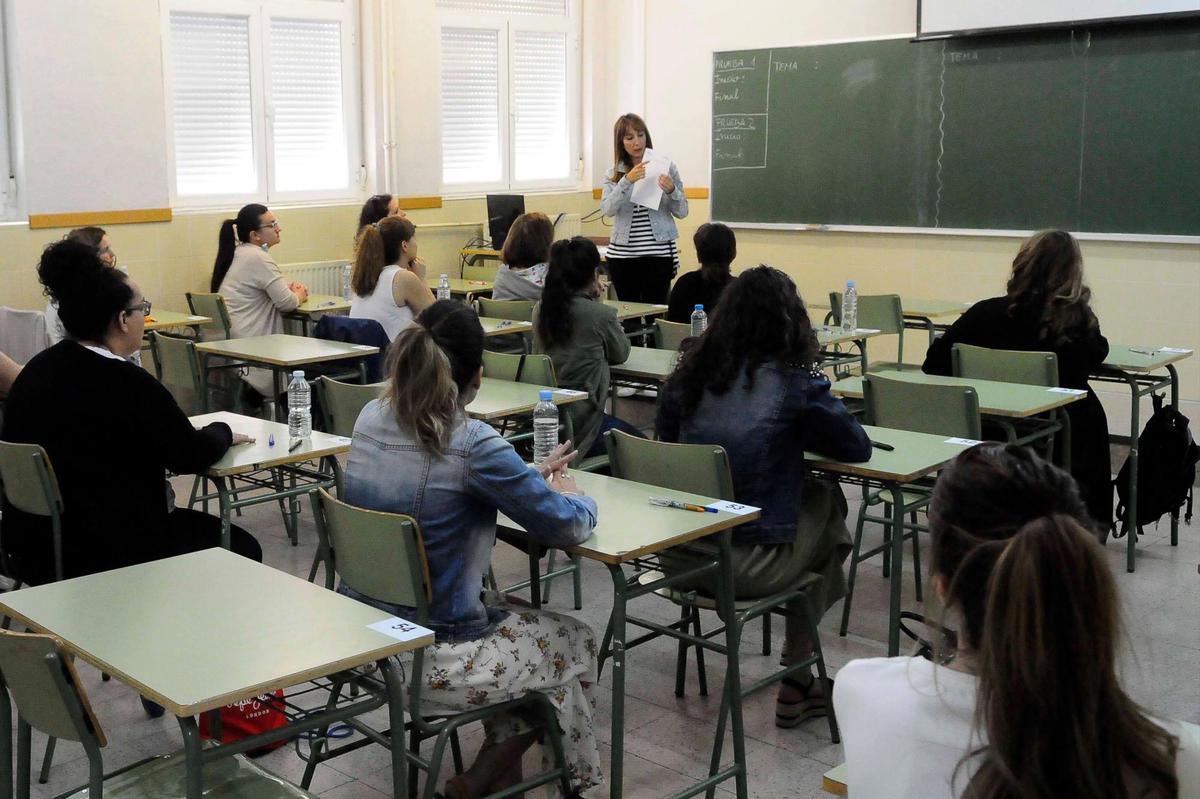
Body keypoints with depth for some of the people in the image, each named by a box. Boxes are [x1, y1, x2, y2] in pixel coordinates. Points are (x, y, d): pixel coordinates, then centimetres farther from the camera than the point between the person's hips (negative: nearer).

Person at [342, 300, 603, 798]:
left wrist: (528, 479, 20)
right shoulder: (472, 445, -23)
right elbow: (568, 526, -14)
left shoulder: (371, 419, -2)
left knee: (512, 617, 29)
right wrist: (571, 494, 9)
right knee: (576, 644, 18)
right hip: (427, 659, -7)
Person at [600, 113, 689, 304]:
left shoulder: (665, 168, 3)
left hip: (658, 254, -2)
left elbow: (682, 212, 3)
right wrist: (627, 181, -22)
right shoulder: (613, 174, 7)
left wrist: (671, 191, -17)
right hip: (622, 254, 2)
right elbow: (607, 209, -9)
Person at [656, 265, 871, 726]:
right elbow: (857, 447, 3)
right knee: (829, 503, 23)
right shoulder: (794, 382, -8)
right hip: (749, 565, -6)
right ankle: (796, 680, 32)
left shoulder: (689, 374, 4)